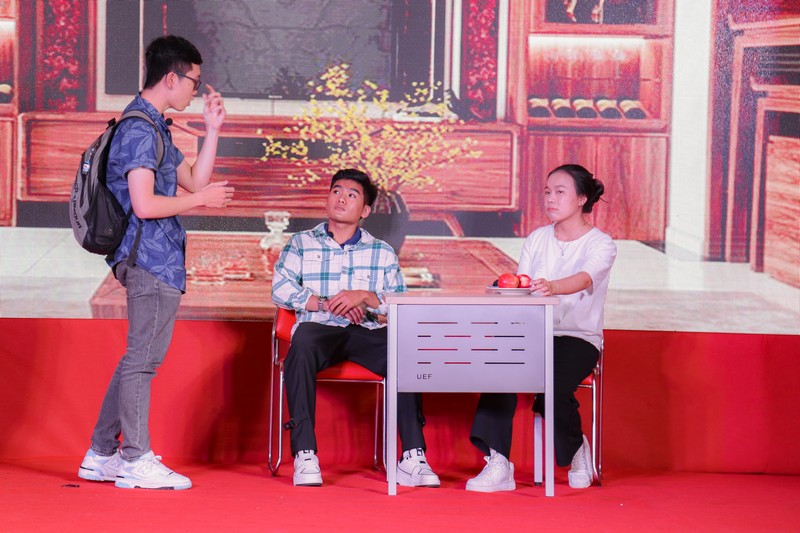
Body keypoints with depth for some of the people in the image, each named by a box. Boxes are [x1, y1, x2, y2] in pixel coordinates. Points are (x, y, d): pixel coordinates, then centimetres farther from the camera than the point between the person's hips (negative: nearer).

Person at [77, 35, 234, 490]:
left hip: (156, 258, 11)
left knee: (139, 357, 14)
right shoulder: (140, 130, -15)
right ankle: (136, 461, 2)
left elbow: (193, 181, 20)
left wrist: (213, 130, 14)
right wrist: (203, 199, -11)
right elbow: (145, 205, -22)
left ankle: (102, 455, 19)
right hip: (152, 258, -11)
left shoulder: (155, 127, 17)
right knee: (143, 358, -4)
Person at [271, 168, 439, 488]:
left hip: (368, 332, 1)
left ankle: (413, 459, -34)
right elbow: (280, 289, 5)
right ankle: (304, 456, -40)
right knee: (302, 347, -38)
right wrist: (327, 304, -8)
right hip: (320, 328, -1)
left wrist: (365, 297, -10)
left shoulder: (382, 252, 20)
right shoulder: (301, 244, 20)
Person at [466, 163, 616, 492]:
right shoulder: (536, 240, 14)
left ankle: (576, 448, 2)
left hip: (579, 337, -4)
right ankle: (497, 465, -32)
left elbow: (585, 278, -25)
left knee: (553, 385, -32)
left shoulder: (601, 244, -2)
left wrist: (553, 287, -46)